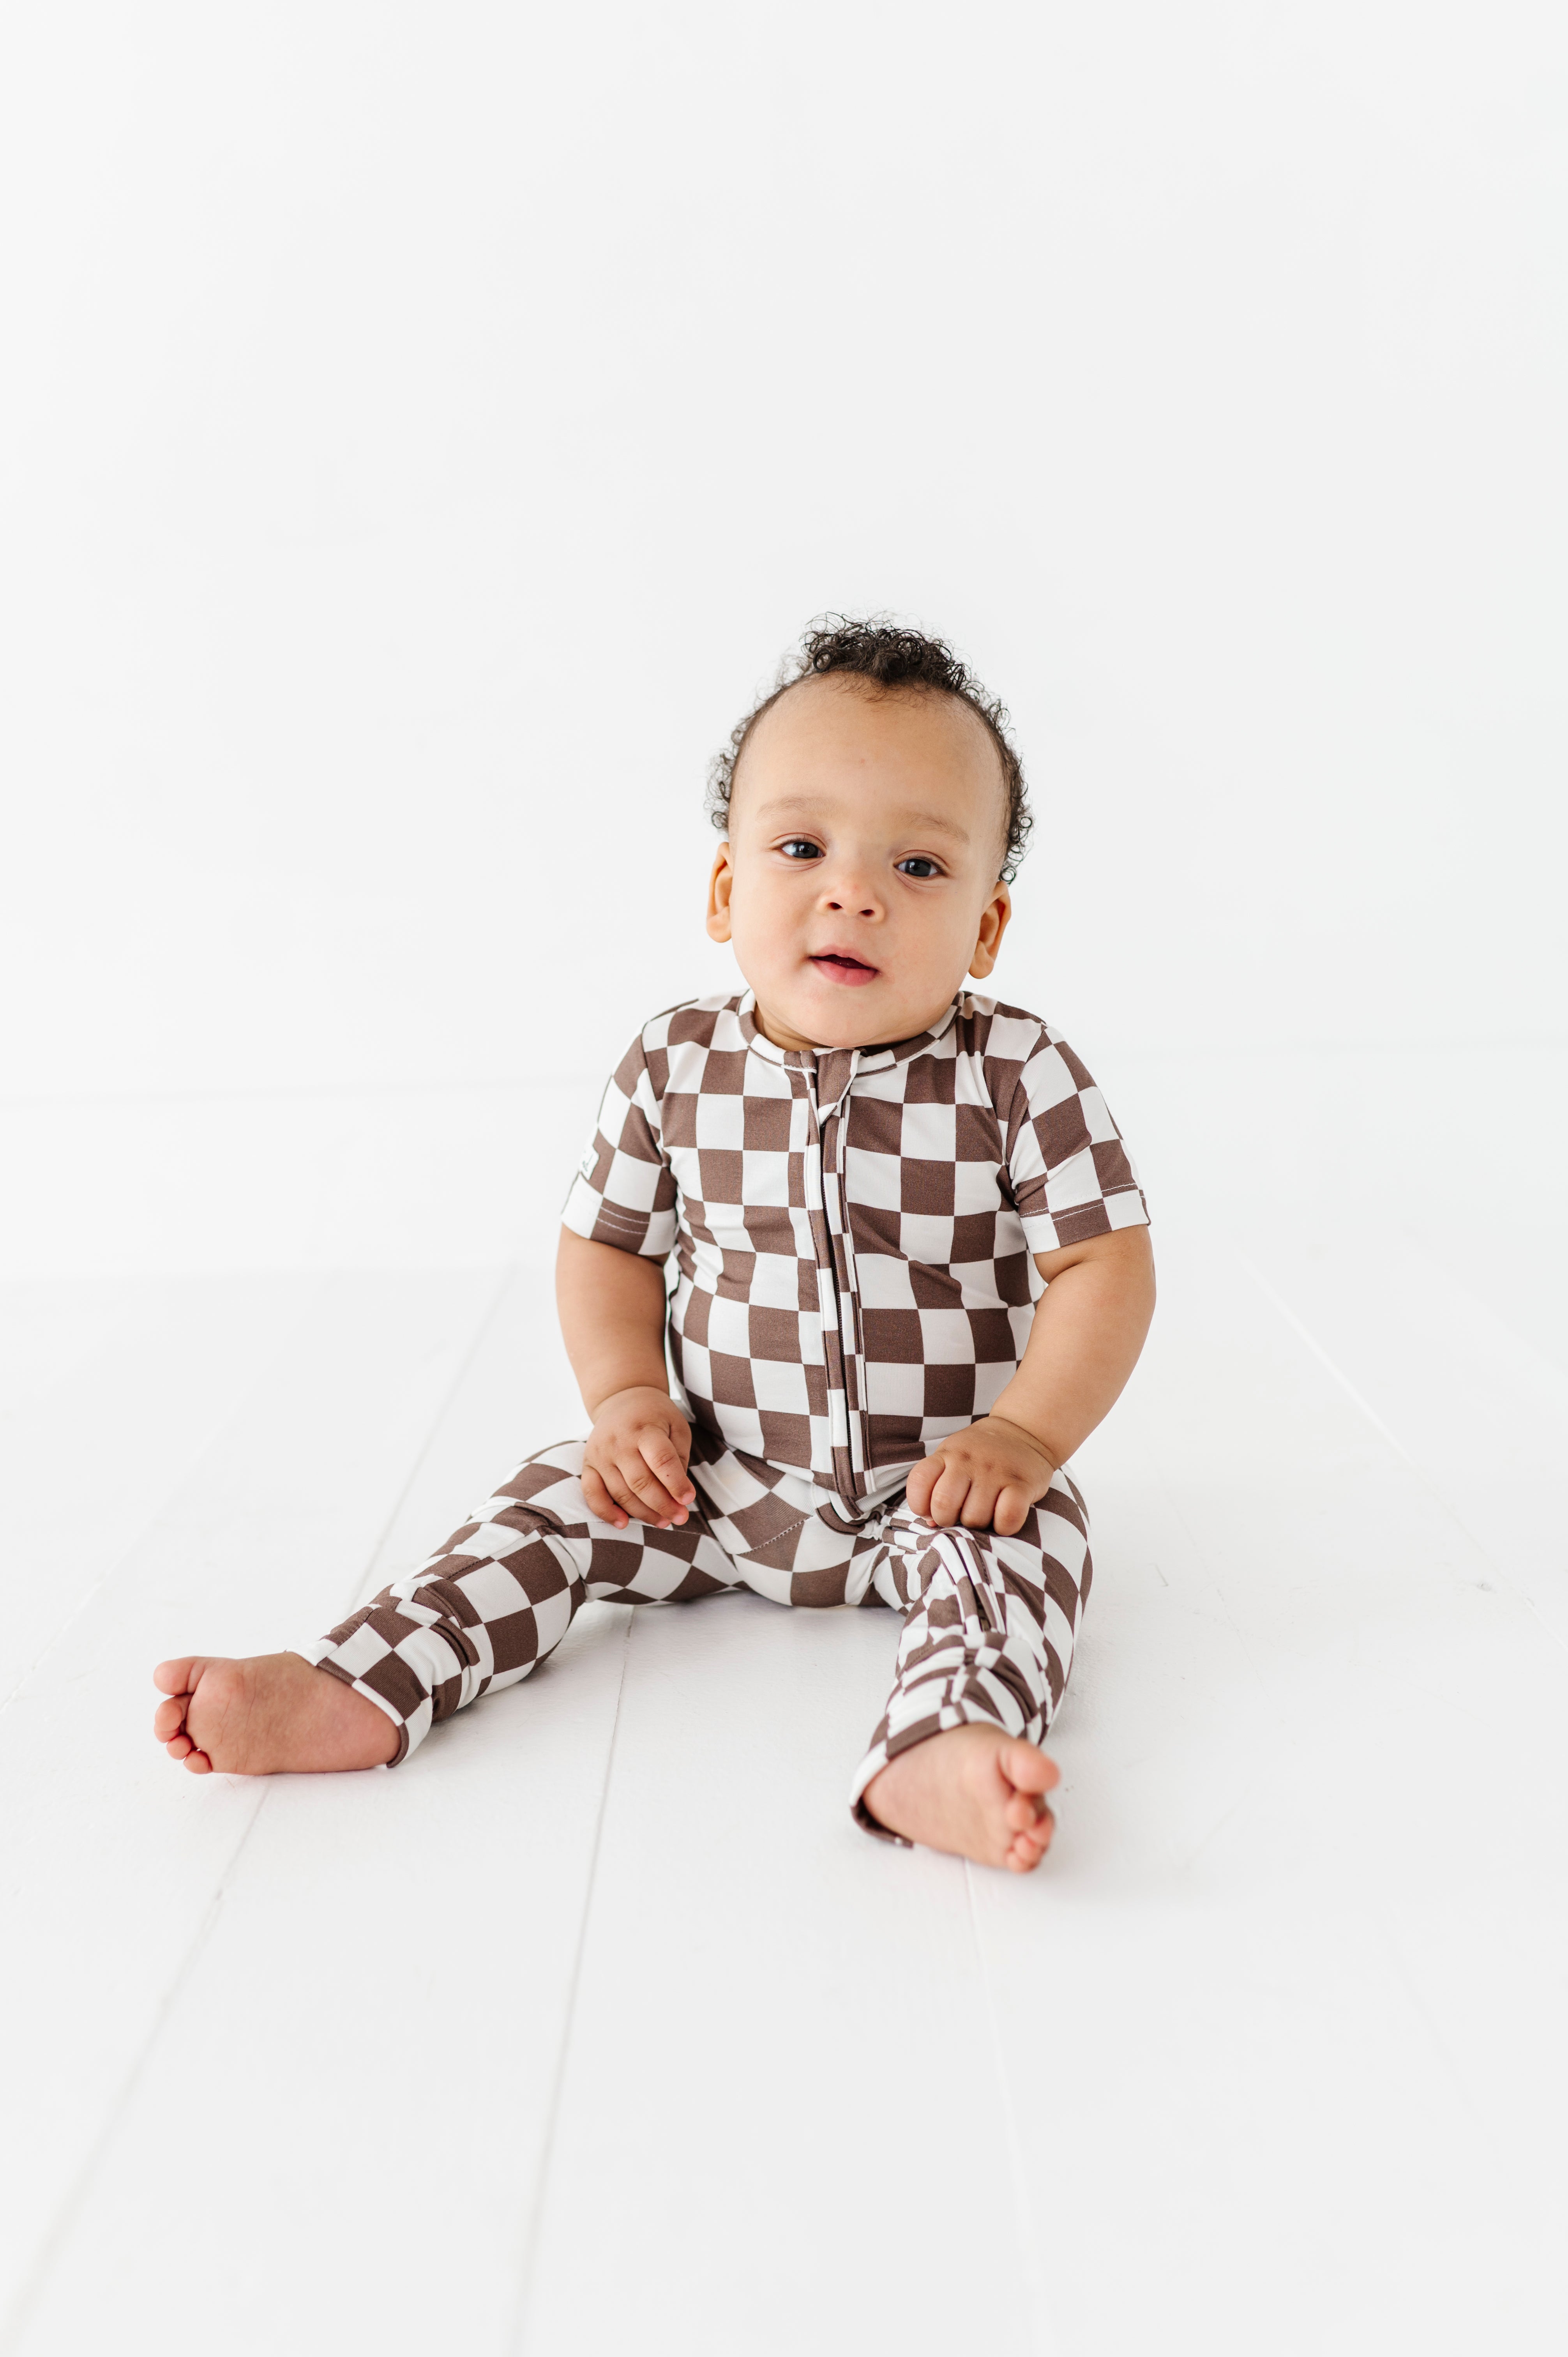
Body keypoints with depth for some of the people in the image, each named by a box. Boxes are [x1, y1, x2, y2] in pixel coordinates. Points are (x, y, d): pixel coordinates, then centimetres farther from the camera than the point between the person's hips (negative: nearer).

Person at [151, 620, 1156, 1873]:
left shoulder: (1021, 1076, -15)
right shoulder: (677, 1070, -7)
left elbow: (1106, 1266, -12)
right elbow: (609, 1242, 6)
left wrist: (1023, 1437, -21)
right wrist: (626, 1397, -9)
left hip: (938, 1487, -2)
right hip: (722, 1479, 3)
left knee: (1019, 1539, -29)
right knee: (556, 1502, -7)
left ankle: (942, 1753, -49)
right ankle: (351, 1696, -8)